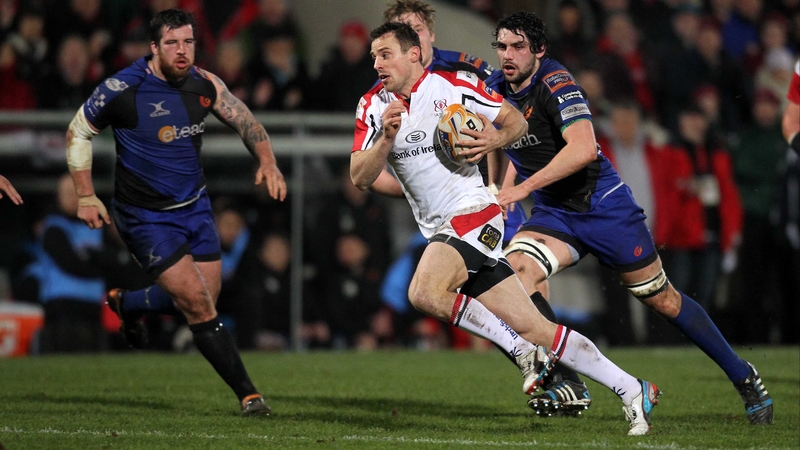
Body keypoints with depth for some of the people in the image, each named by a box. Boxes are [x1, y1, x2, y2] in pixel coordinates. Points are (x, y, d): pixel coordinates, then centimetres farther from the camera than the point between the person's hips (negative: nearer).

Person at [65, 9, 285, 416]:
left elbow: (244, 120, 5)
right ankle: (247, 394, -4)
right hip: (146, 217, -6)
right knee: (198, 305, -13)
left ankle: (126, 304, 42)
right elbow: (78, 131, -6)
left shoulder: (204, 84, -6)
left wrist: (267, 162, -14)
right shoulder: (123, 90, -19)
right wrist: (86, 196, -9)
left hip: (194, 206, 6)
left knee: (205, 299, 13)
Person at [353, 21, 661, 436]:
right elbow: (360, 179, -1)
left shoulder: (453, 86, -4)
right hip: (440, 230, 5)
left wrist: (495, 140, -17)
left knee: (424, 293, -30)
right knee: (533, 328, 0)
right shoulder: (373, 105, 7)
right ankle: (631, 391, 7)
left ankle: (522, 351, -14)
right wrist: (386, 137, -17)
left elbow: (516, 120, 4)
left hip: (473, 214, -5)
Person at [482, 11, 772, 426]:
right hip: (553, 214, 6)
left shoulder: (555, 83, -21)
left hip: (605, 206, -6)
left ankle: (743, 377, 20)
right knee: (513, 272, -22)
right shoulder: (495, 88, 1)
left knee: (663, 300, 2)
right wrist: (502, 191, 8)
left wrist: (525, 186, -35)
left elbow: (583, 148, -34)